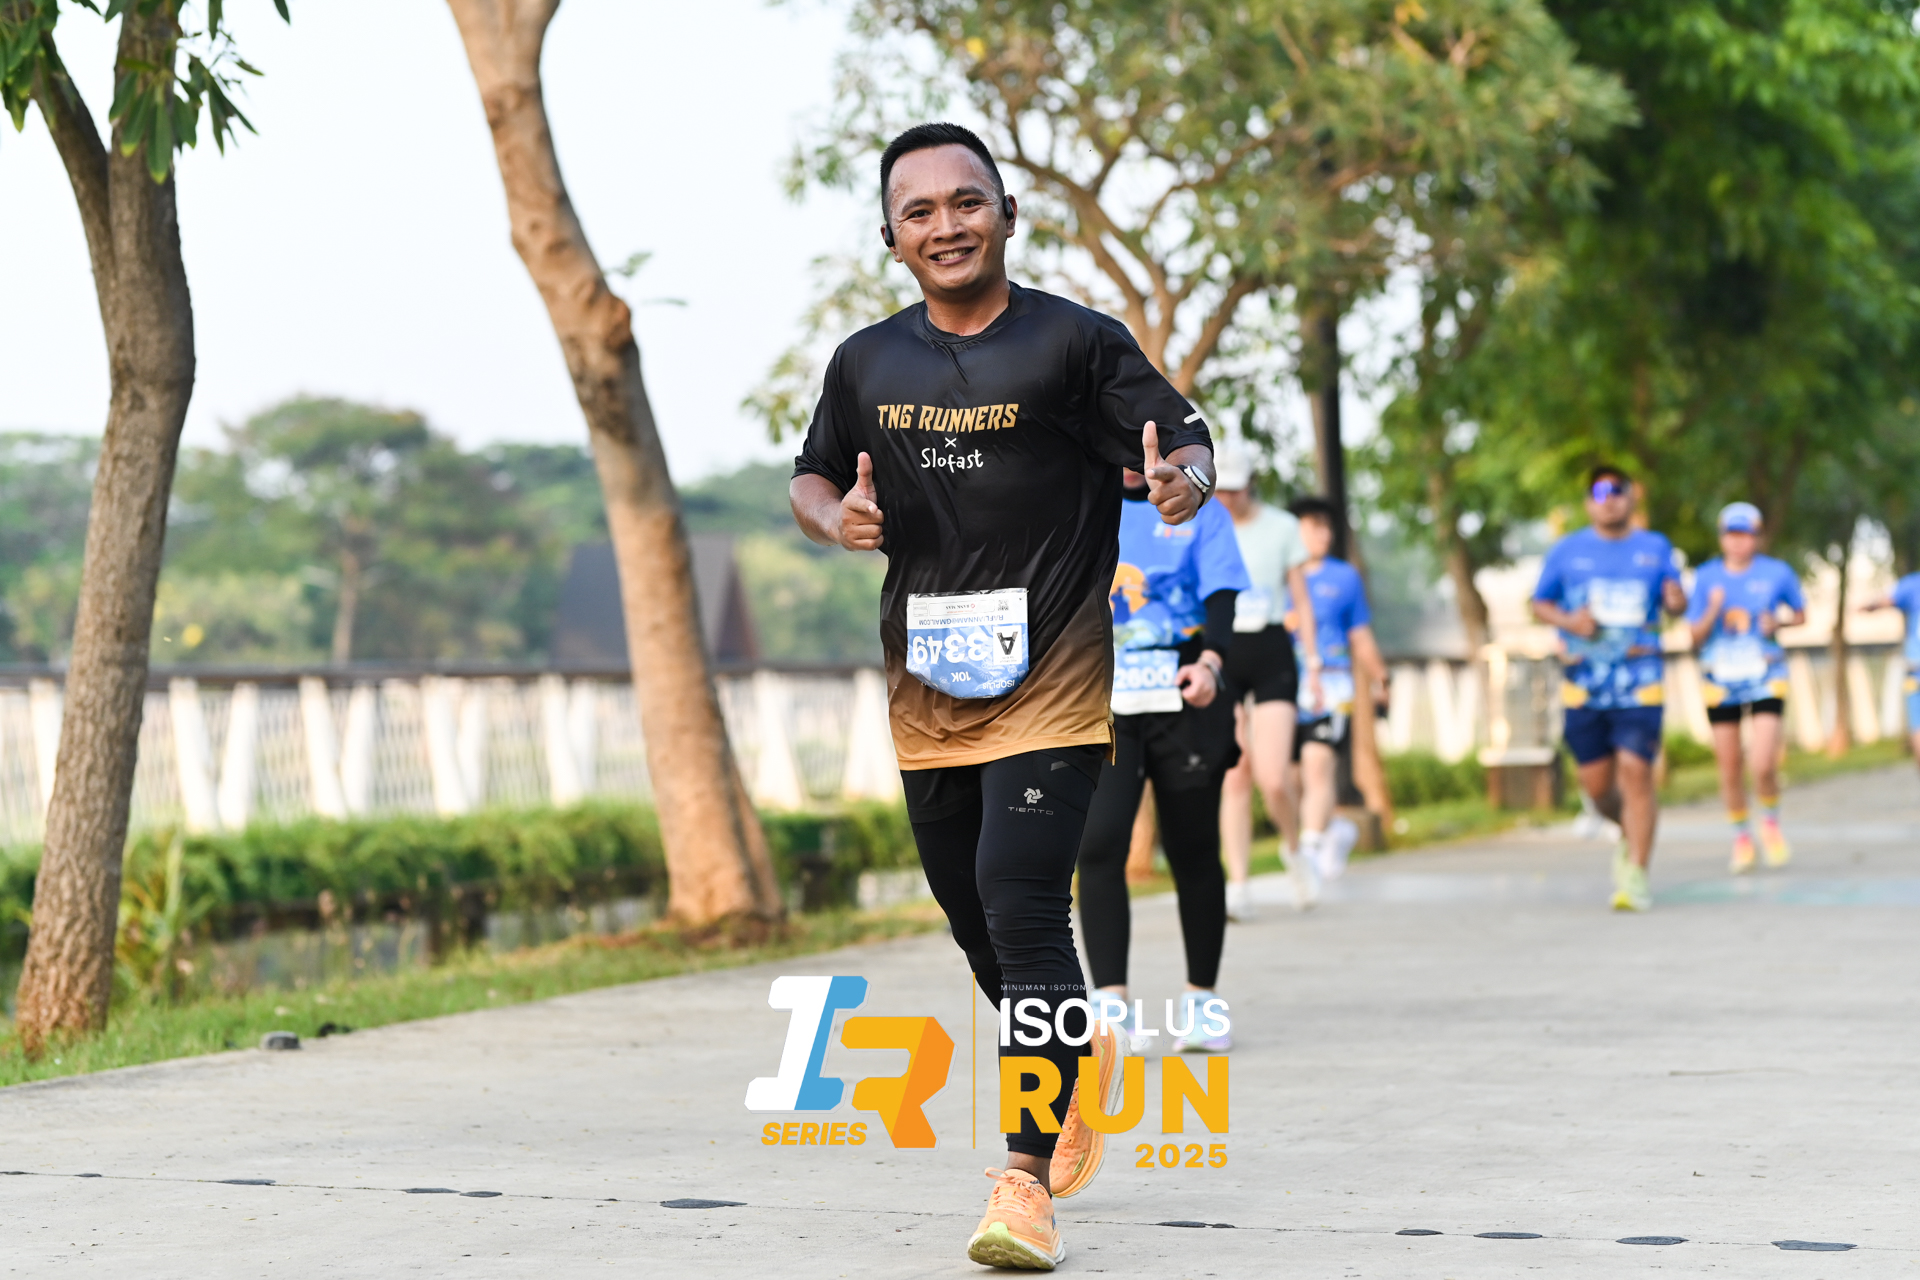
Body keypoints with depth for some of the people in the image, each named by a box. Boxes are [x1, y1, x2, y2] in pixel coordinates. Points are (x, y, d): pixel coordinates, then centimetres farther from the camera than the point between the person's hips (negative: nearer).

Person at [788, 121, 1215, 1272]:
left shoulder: (1074, 342, -6)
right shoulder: (867, 364, 7)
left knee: (1021, 906, -16)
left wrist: (1182, 479, -28)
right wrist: (834, 515, -4)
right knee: (972, 914, 16)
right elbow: (812, 475, 19)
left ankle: (1029, 1178, -11)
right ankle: (1081, 1059, 44)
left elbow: (1187, 442, -4)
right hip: (926, 685, 6)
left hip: (1052, 679, -6)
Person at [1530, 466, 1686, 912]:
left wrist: (1676, 600, -10)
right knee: (1596, 783, 3)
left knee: (1635, 772, -14)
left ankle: (1636, 875, -10)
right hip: (1583, 685, 1)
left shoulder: (1655, 548, 9)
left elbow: (1673, 598, 14)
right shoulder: (1568, 551, 7)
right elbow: (1540, 603, 11)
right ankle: (1629, 831, 36)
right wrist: (1568, 621, -9)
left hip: (1639, 683, -1)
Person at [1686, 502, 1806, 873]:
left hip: (1765, 680, -2)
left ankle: (1771, 822, 16)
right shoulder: (1707, 577, 2)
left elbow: (1800, 614, 12)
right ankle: (1741, 837, 25)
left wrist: (1778, 623, -8)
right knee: (1730, 769, 4)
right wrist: (1712, 612, -16)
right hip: (1720, 683, 2)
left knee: (1764, 766, -14)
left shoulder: (1777, 573, -2)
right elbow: (1696, 637, 3)